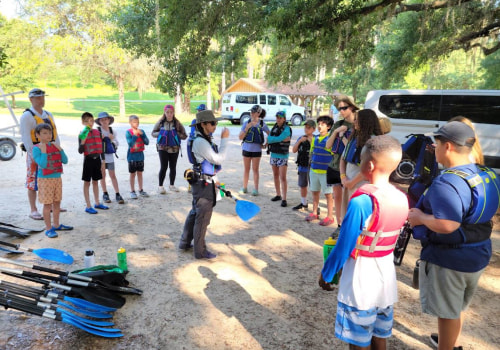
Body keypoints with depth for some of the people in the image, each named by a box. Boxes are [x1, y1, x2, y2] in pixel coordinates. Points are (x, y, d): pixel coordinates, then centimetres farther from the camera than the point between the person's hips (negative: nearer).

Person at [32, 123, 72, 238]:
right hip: (45, 180, -6)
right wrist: (43, 151, -21)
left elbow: (65, 161, 3)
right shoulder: (36, 148, -10)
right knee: (47, 205, -1)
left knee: (57, 203, 14)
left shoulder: (55, 146, 6)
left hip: (57, 178, 6)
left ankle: (56, 225, 28)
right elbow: (42, 164, -19)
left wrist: (60, 149, -7)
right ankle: (48, 229, 8)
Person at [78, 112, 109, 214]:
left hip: (97, 159, 5)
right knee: (87, 182, 3)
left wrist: (103, 160, 10)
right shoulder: (82, 135, -7)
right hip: (88, 159, -4)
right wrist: (83, 142, -26)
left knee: (95, 182, 16)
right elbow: (80, 151, -10)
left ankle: (97, 203, 27)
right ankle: (88, 206, 9)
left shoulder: (97, 132, 5)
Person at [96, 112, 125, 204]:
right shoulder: (97, 131, -4)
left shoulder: (112, 131, 5)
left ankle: (117, 194, 5)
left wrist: (112, 139, -10)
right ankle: (105, 194, 20)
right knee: (102, 175, 8)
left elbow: (117, 144, 9)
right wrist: (100, 139, -19)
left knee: (113, 175, 2)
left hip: (110, 155, 1)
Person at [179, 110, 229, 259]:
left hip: (204, 182, 11)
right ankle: (200, 251, 12)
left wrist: (214, 179, 23)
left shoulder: (205, 140, 12)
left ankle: (185, 242, 35)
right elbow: (218, 159, -24)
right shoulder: (200, 142, -21)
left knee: (195, 213, 20)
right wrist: (224, 139, -19)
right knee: (203, 218, 0)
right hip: (203, 184, -11)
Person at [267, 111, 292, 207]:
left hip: (282, 156, -7)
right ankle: (278, 195, 27)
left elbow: (278, 138, -24)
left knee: (283, 178, -8)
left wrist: (272, 139, -10)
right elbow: (269, 139, -4)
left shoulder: (287, 129, -10)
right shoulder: (274, 128, 9)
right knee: (275, 176, 14)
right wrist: (280, 139, -14)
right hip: (273, 154, 7)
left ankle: (284, 199, -6)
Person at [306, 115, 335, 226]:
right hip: (314, 170, 7)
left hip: (325, 171, -6)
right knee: (315, 192, 16)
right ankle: (314, 213, 29)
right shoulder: (315, 138, 9)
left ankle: (330, 217, 11)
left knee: (328, 194, 2)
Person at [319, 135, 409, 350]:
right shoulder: (402, 199, -3)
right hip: (387, 273, 7)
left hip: (361, 275, -6)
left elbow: (344, 247, -19)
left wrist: (326, 274, -5)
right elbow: (390, 239, 8)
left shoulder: (361, 201, -25)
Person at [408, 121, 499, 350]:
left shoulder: (447, 182, -29)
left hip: (448, 258, -9)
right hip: (477, 254, 9)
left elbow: (446, 225, -37)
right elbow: (474, 212, 12)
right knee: (457, 307, 29)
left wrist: (420, 217, -19)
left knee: (447, 312, 10)